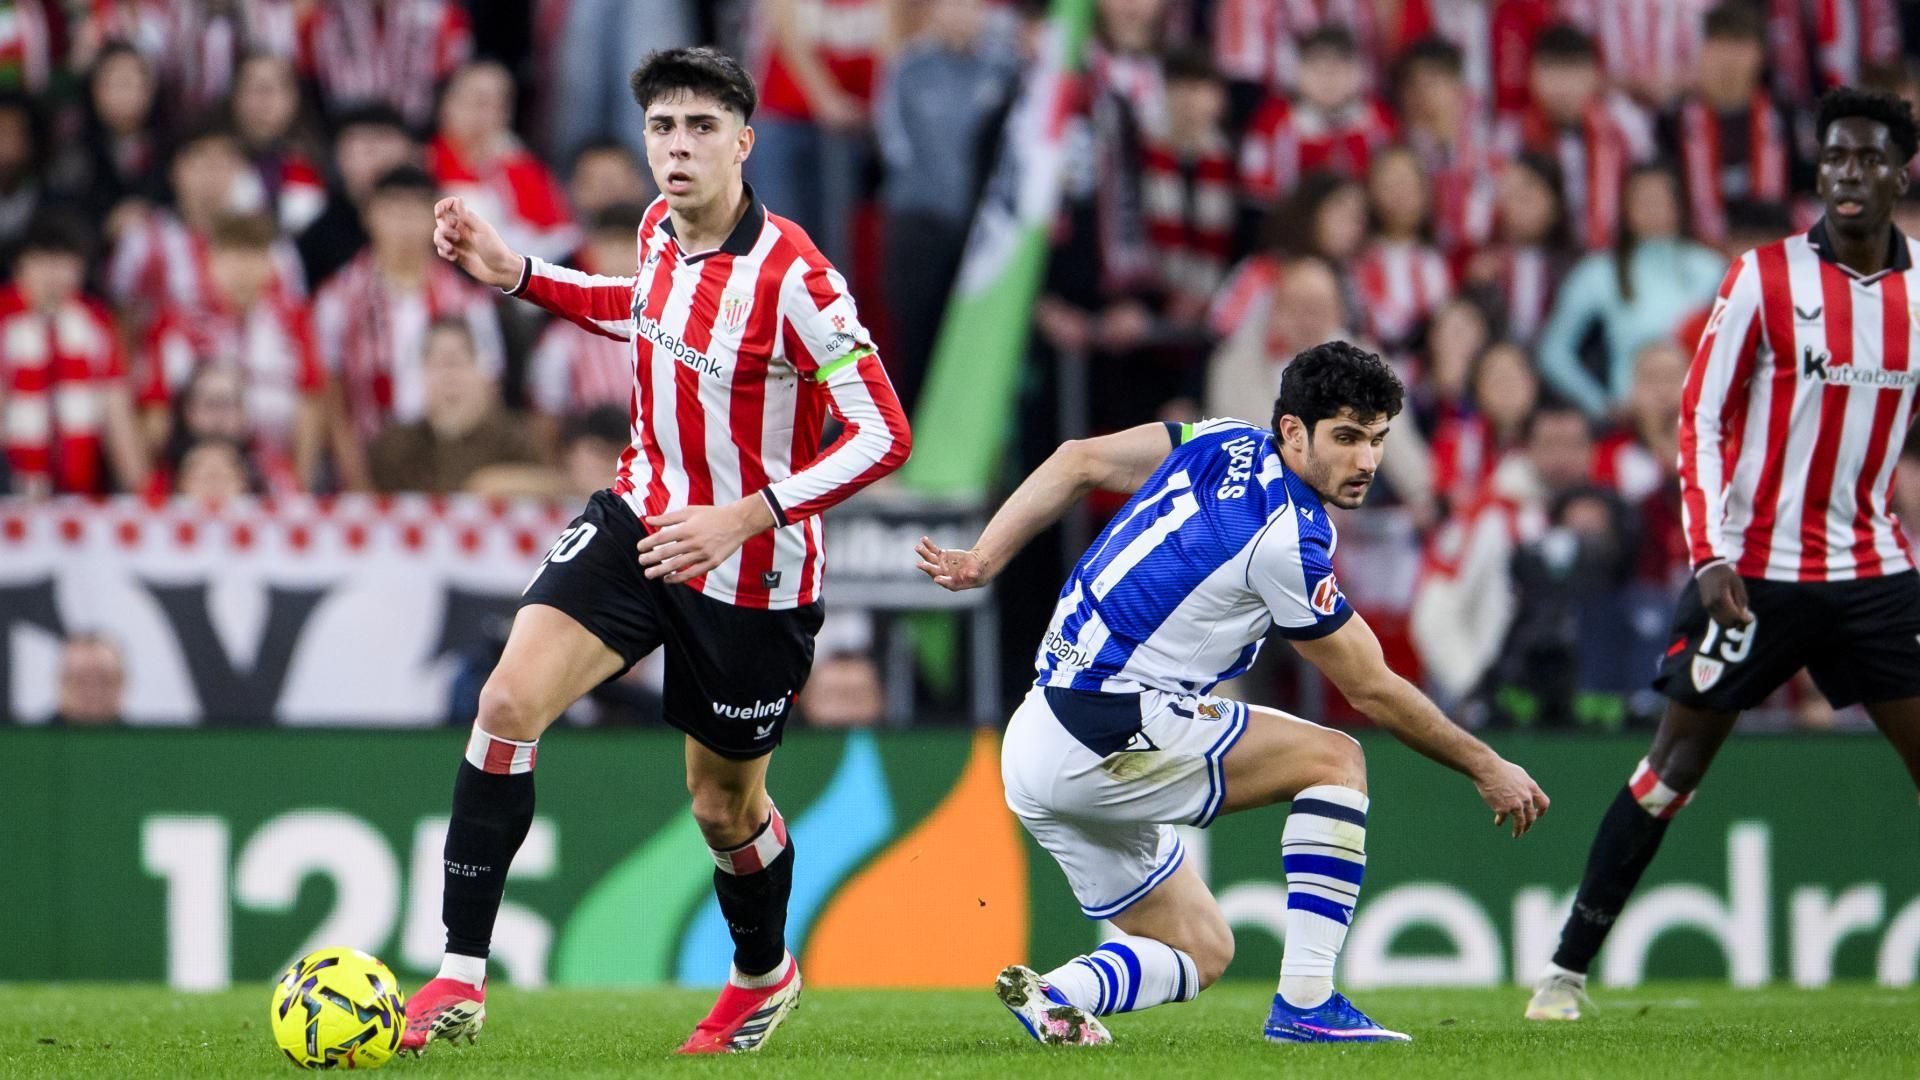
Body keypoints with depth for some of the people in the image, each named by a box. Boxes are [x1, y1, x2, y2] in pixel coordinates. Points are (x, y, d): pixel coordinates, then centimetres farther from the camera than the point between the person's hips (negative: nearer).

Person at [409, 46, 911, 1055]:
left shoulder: (791, 276, -25)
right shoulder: (660, 230, -3)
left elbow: (884, 436, -25)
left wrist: (745, 516, -32)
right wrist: (517, 276, 10)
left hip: (750, 574, -5)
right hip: (640, 519, 5)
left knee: (724, 809, 12)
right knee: (509, 699, -16)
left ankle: (764, 974, 46)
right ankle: (460, 978, -11)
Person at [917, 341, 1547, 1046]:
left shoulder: (1226, 443, 8)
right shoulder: (1286, 539, -16)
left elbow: (1078, 462, 12)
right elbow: (1371, 691, -6)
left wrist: (982, 561, 13)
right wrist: (1486, 769, 6)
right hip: (1109, 734, -9)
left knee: (1203, 951, 16)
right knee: (1332, 760, -4)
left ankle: (1054, 994, -7)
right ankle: (1305, 1003, -10)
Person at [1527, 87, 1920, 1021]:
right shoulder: (1764, 278, -7)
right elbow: (1701, 419, -5)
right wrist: (1709, 554, -15)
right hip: (1754, 572, -3)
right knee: (1676, 761, -2)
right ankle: (1567, 968, 6)